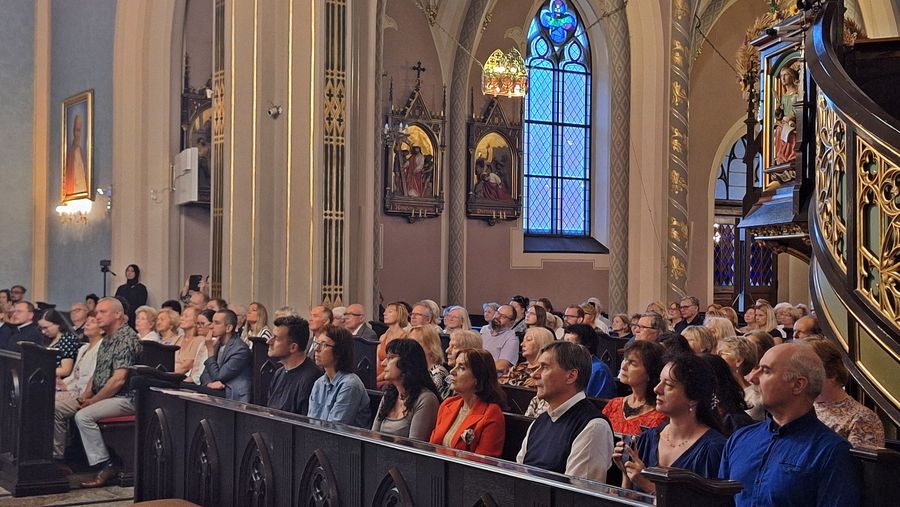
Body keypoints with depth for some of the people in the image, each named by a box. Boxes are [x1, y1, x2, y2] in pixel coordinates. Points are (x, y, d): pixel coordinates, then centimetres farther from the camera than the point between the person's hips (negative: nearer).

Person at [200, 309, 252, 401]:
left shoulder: (241, 350, -14)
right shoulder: (217, 344, 12)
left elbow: (217, 377, -14)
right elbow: (205, 375, 10)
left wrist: (210, 350, -11)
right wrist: (209, 383, -13)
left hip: (234, 399, -7)